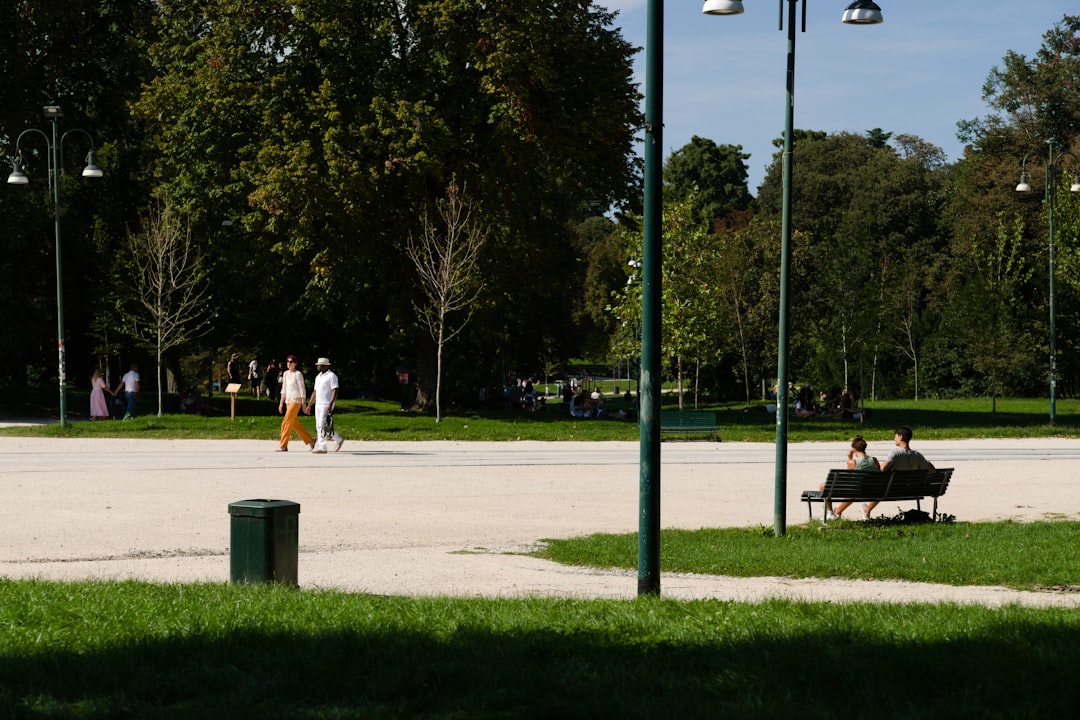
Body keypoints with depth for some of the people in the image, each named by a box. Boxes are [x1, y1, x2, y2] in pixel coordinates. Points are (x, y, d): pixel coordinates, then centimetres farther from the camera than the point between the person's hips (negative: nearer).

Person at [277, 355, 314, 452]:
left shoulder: (298, 374, -10)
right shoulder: (285, 374, 12)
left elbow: (302, 390, -10)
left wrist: (304, 405, -12)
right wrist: (281, 403, 17)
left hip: (296, 401, -8)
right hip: (288, 401, 8)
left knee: (286, 423, -11)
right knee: (294, 423, 11)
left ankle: (283, 446, -8)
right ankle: (310, 441, 22)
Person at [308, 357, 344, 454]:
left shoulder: (331, 376, -9)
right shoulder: (318, 377, 17)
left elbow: (335, 391, -16)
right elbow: (315, 392, 22)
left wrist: (330, 404, -25)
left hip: (327, 405, -9)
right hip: (318, 405, 9)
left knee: (323, 426, -12)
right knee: (319, 426, 10)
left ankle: (322, 448, -10)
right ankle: (338, 440, 21)